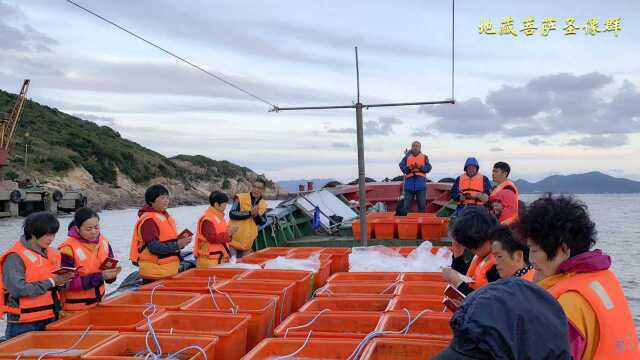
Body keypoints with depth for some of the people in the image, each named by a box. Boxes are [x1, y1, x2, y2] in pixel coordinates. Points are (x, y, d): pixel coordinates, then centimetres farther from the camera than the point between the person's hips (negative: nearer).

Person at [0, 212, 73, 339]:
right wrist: (51, 282, -18)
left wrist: (62, 280, -5)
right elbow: (18, 289, -23)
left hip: (50, 319, 7)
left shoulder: (53, 254, 8)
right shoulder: (15, 257, -12)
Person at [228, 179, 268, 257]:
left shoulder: (263, 205, 6)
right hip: (233, 239, -5)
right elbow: (232, 214, -17)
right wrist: (250, 213, -20)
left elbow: (263, 222, 5)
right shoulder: (240, 198, -9)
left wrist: (256, 215, -15)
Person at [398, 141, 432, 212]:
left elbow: (428, 168, 0)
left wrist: (420, 167, -16)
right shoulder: (407, 157, 11)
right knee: (407, 205, -1)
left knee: (422, 204, 4)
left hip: (421, 184, 0)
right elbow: (402, 167, 2)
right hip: (409, 184, 0)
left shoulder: (424, 157, 11)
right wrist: (408, 168, -16)